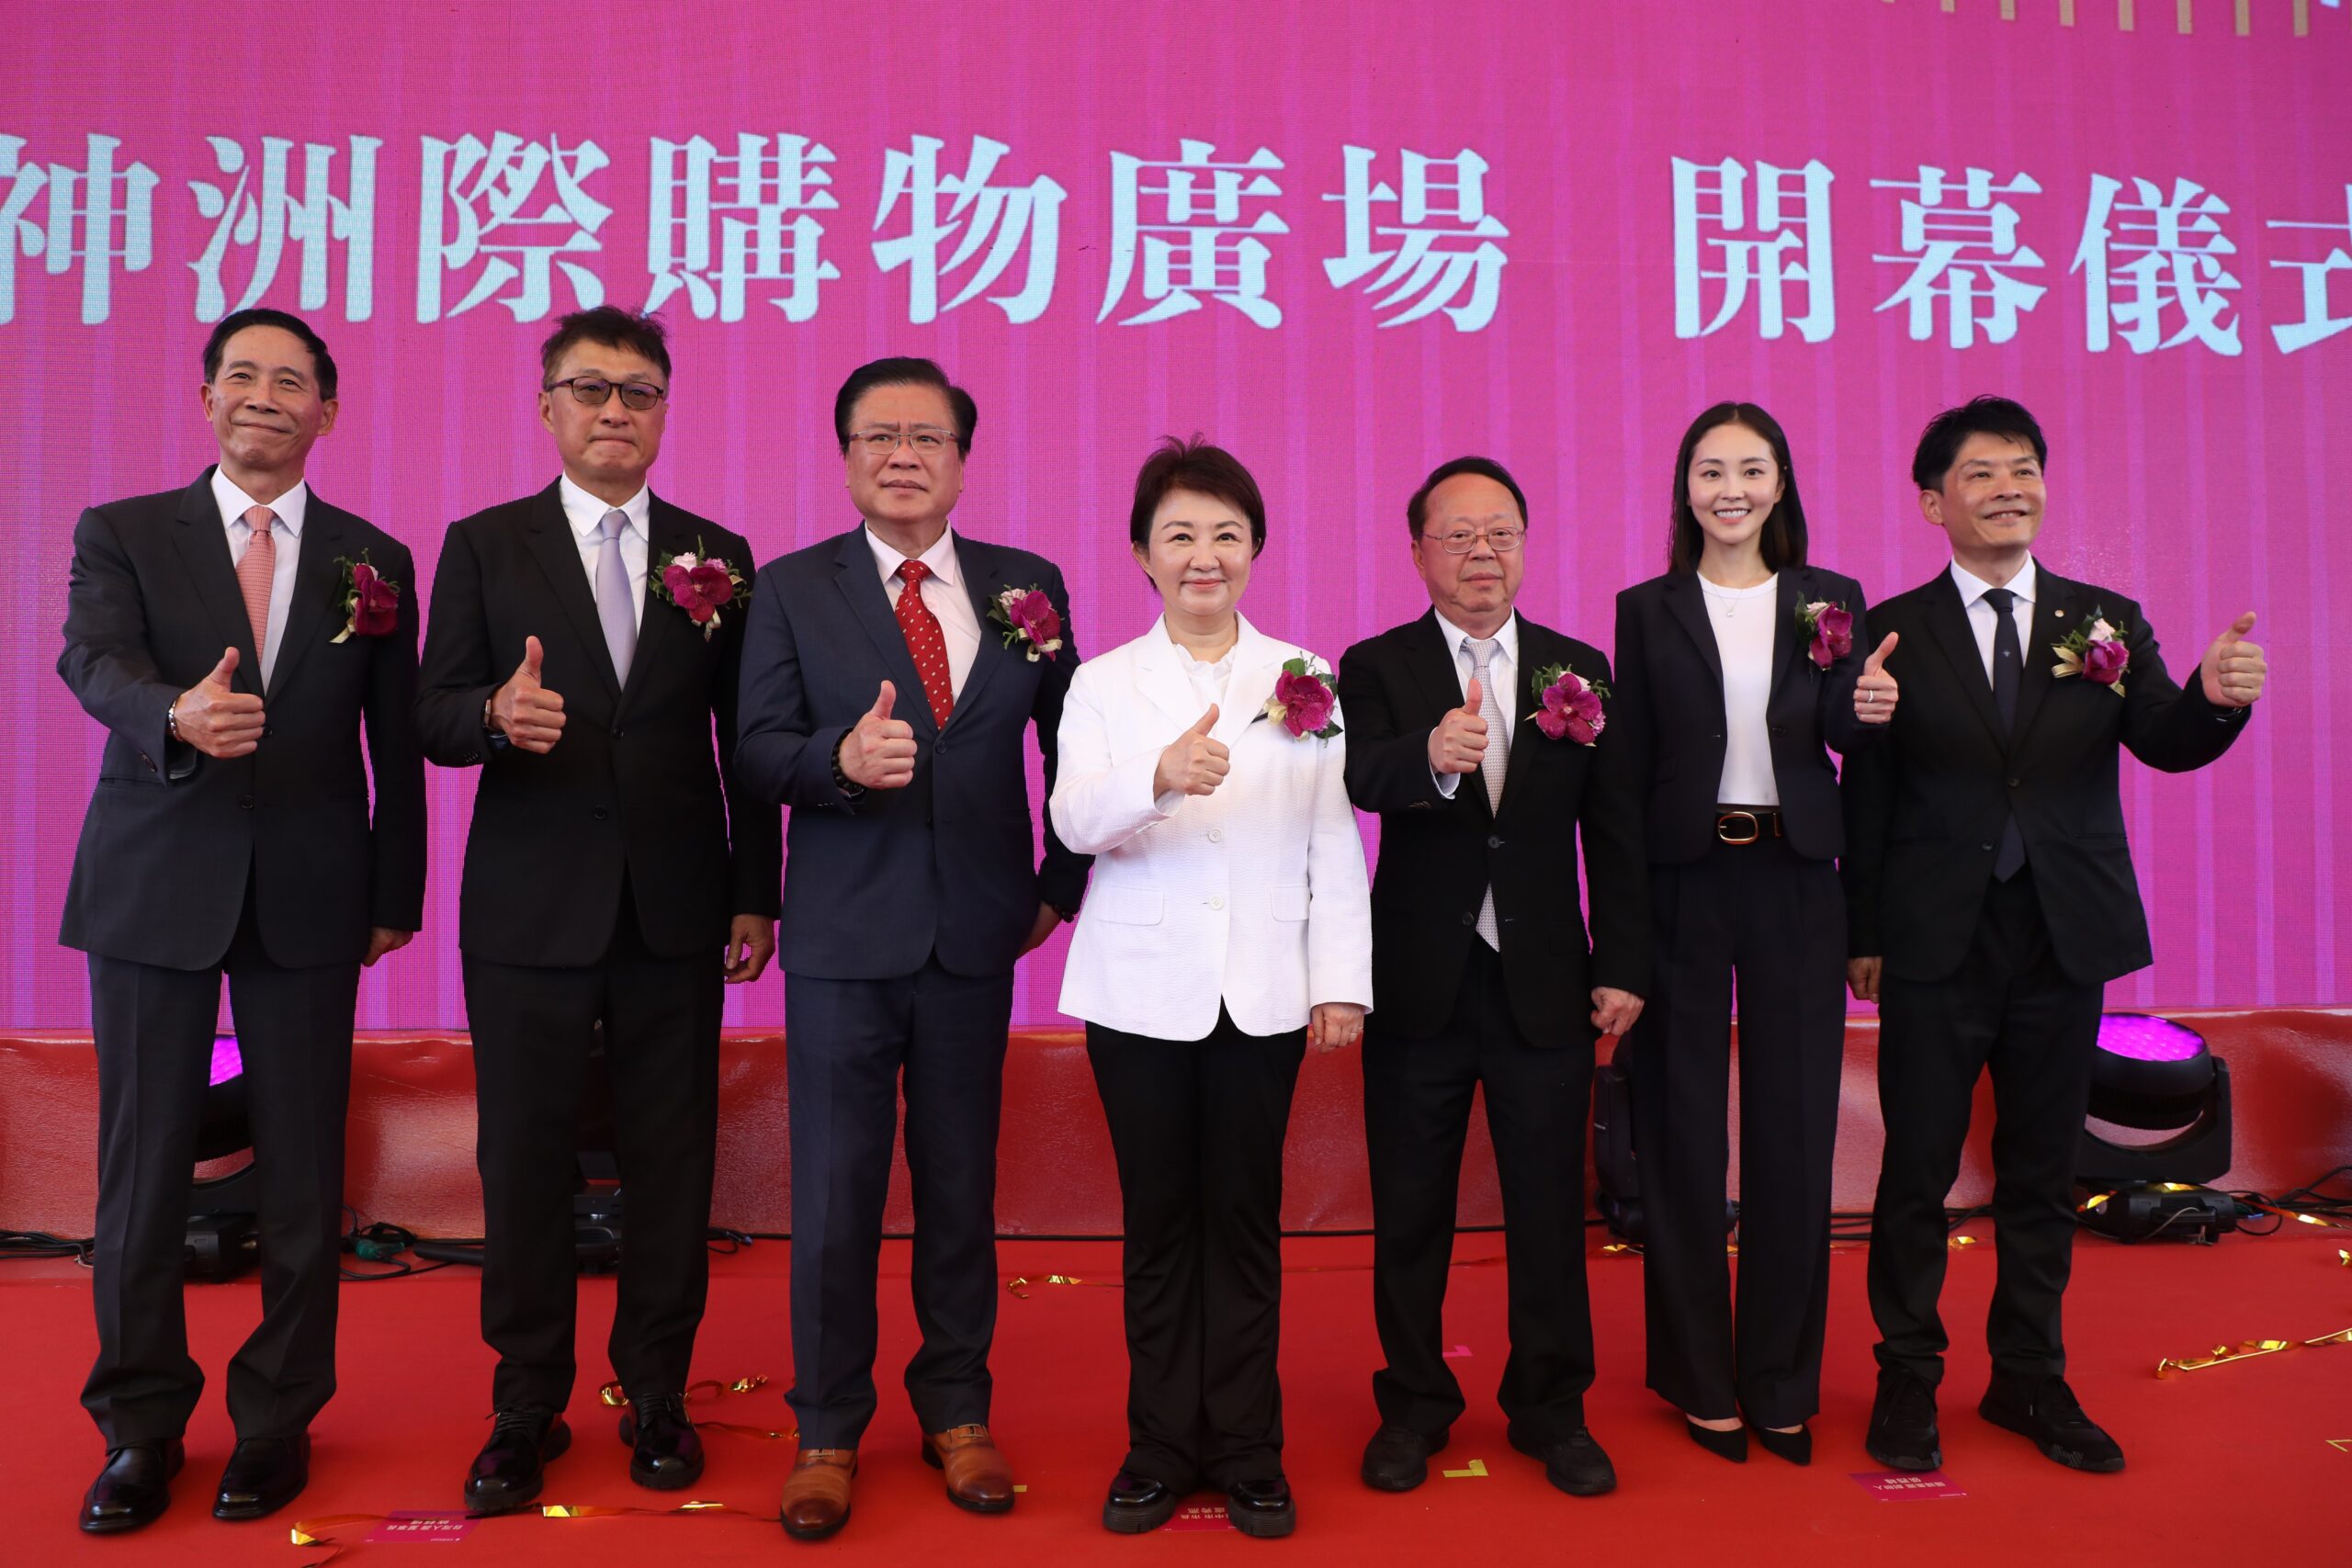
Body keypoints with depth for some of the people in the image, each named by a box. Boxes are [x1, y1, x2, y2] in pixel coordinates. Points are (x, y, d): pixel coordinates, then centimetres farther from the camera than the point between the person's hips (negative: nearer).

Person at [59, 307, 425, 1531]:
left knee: (303, 1171, 5)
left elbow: (395, 743, 8)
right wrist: (177, 715, -36)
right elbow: (93, 661, -13)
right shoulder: (121, 534, 6)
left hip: (308, 894, 0)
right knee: (141, 1165, 7)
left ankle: (279, 1419, 21)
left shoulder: (374, 562, 8)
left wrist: (395, 893, 6)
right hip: (156, 886, 0)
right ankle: (140, 1427, 23)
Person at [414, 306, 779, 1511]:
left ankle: (656, 1397, 22)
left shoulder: (716, 554, 8)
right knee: (525, 1161, 6)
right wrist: (497, 714, -22)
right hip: (530, 905, -1)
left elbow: (741, 738, 7)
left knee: (671, 1162, 6)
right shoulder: (483, 546, 5)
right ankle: (527, 1408, 22)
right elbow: (435, 718, 1)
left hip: (675, 911, 1)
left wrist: (756, 896, 4)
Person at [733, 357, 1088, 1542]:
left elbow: (1067, 741, 11)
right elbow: (759, 753, -5)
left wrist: (1059, 886, 7)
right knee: (833, 1191, 6)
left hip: (976, 936, 2)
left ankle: (956, 1412, 30)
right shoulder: (791, 589, 0)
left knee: (962, 1183, 12)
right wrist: (839, 760, -25)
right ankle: (827, 1432, 23)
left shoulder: (1028, 586, 4)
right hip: (844, 935, -1)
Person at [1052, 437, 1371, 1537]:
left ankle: (1247, 1450, 20)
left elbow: (1334, 839, 2)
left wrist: (1343, 979, -3)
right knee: (1157, 1220, 8)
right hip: (1142, 988, 0)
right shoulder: (1104, 684, 3)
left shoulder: (1304, 679, 5)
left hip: (1264, 991, 0)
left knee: (1245, 1218, 7)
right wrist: (1159, 777, -32)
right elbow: (1074, 820, -13)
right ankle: (1161, 1446, 21)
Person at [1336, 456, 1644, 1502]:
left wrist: (1622, 967, 0)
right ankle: (1414, 1407, 29)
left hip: (1544, 982, 2)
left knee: (1550, 1207, 11)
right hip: (1419, 982, -1)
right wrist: (1432, 756, -43)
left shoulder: (1578, 669, 5)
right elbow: (1364, 779, -22)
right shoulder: (1374, 668, -1)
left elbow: (1614, 832, 4)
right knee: (1410, 1210, 11)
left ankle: (1551, 1409, 29)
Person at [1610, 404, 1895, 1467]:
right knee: (1683, 1131, 6)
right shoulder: (1648, 610, 3)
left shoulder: (1831, 602, 7)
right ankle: (1699, 1378, 21)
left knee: (1795, 1129, 7)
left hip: (1795, 882, 2)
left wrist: (1870, 710, -23)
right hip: (1682, 882, -1)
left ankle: (1782, 1383, 22)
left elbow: (1846, 733, 1)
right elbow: (1629, 770, 0)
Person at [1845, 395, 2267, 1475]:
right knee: (1918, 1168, 5)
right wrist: (1862, 934, -4)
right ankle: (1908, 1380, 21)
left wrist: (2215, 696, -29)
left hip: (2066, 939, 3)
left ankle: (2030, 1378, 28)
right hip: (1937, 942, -2)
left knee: (2043, 1169, 13)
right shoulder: (1894, 632, -2)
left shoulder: (2107, 622, 6)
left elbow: (2165, 744, -6)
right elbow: (1868, 794, -3)